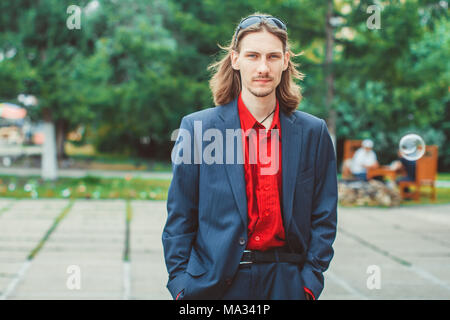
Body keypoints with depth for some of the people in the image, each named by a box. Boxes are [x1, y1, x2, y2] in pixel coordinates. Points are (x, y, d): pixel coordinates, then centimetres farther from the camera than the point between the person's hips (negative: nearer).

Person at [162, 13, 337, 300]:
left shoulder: (313, 133, 4)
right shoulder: (197, 128, -1)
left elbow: (323, 219, 6)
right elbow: (179, 220, 1)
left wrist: (310, 282, -2)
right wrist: (181, 286, -4)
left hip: (285, 283, 1)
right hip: (214, 284, -1)